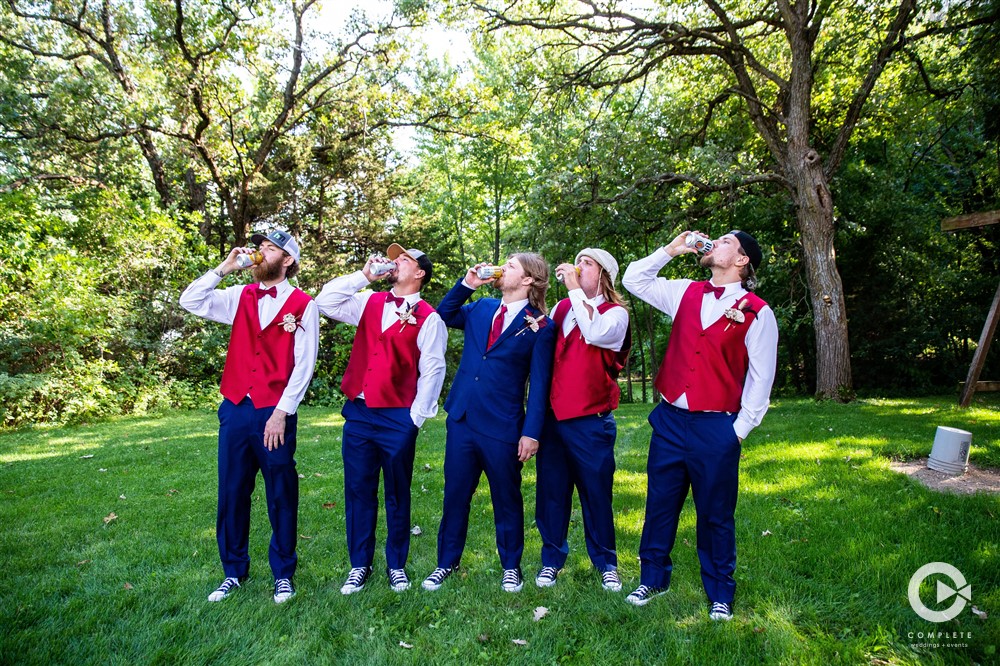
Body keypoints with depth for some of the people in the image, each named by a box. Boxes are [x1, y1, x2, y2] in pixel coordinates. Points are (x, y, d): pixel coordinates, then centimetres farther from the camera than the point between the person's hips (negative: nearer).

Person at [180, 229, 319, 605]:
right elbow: (190, 302, 5)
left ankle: (283, 574, 24)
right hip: (234, 409, 4)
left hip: (275, 414, -4)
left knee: (281, 496, 7)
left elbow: (304, 365, -9)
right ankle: (234, 572, 30)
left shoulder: (302, 305, -4)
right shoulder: (240, 297, 10)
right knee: (231, 493, 12)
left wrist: (282, 412, -14)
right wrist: (223, 269, -1)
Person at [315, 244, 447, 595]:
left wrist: (417, 417, -11)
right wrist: (362, 275, -1)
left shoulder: (428, 318, -4)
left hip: (398, 418, -4)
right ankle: (359, 565, 27)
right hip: (357, 413, 4)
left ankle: (396, 565, 27)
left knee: (397, 495, 10)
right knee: (358, 491, 11)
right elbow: (325, 302, 3)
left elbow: (432, 370, -7)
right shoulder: (368, 302, 10)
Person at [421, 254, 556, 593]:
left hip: (502, 426, -4)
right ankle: (446, 563, 31)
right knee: (455, 494, 13)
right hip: (462, 418, 4)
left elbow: (539, 383, -7)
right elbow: (443, 315, 19)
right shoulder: (481, 308, 8)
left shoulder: (541, 326, -6)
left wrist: (531, 432, -11)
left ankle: (511, 567, 32)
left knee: (506, 498, 12)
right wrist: (466, 283, 6)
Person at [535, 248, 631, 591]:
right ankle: (551, 558, 26)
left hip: (591, 420, -4)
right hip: (553, 415, 4)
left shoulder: (616, 313, -2)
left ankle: (606, 563, 25)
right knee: (551, 491, 10)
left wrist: (575, 289, -17)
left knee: (596, 492, 6)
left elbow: (595, 334, -24)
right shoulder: (561, 308, 10)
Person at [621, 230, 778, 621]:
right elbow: (633, 280, 15)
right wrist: (670, 250, 8)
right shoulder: (686, 293, 9)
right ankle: (653, 578, 31)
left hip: (717, 428, -3)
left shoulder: (757, 312, -3)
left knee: (716, 514, 10)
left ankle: (720, 595, 29)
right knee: (659, 504, 12)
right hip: (670, 420, 4)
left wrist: (741, 428, -5)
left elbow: (761, 377, -2)